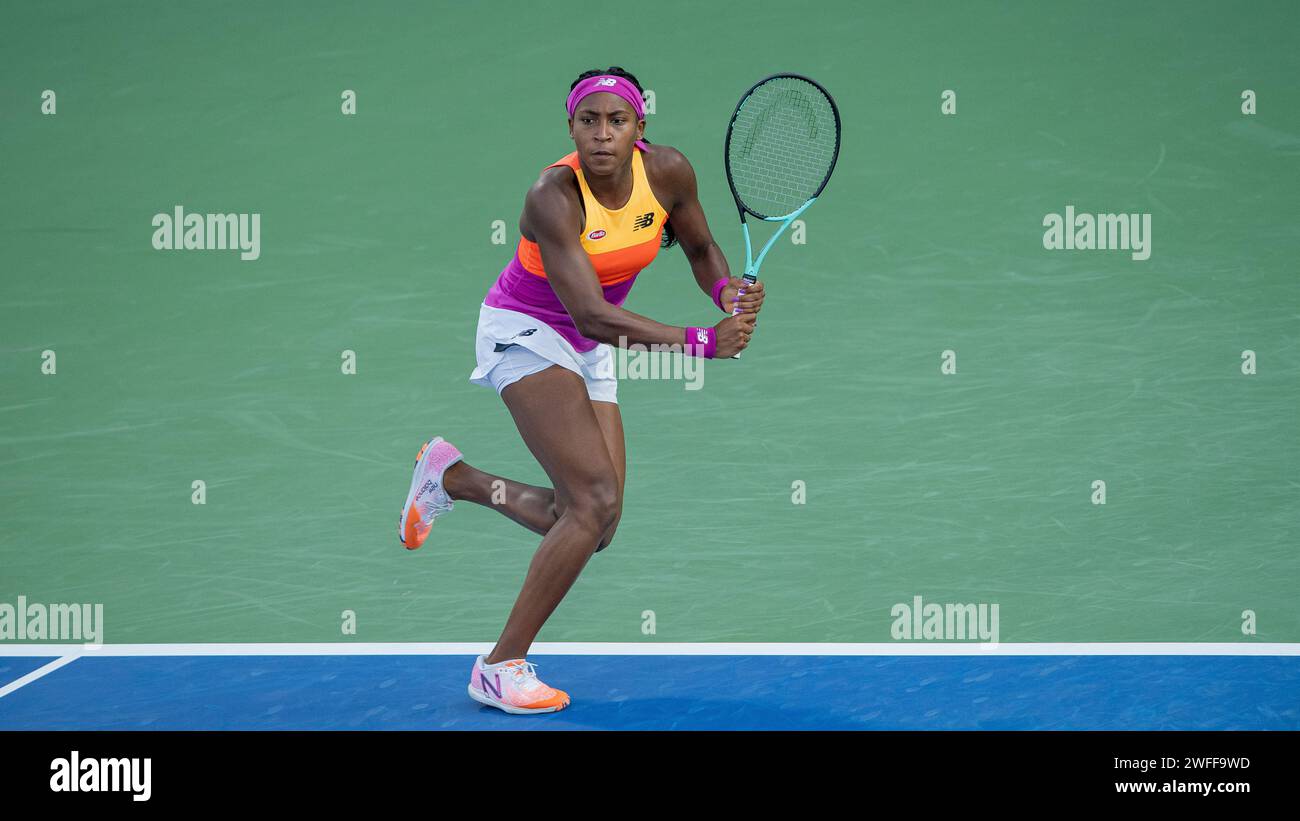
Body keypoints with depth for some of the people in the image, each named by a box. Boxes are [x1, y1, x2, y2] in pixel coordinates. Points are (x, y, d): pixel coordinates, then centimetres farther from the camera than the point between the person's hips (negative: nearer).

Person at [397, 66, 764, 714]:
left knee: (590, 528, 3)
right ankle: (500, 666, -14)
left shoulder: (668, 172, -12)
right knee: (596, 502, -22)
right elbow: (592, 315, -34)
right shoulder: (554, 196, -28)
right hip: (524, 332, -7)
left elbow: (701, 250, 7)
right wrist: (700, 343, -41)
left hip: (589, 353, 7)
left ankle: (451, 476, 26)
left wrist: (727, 291, -16)